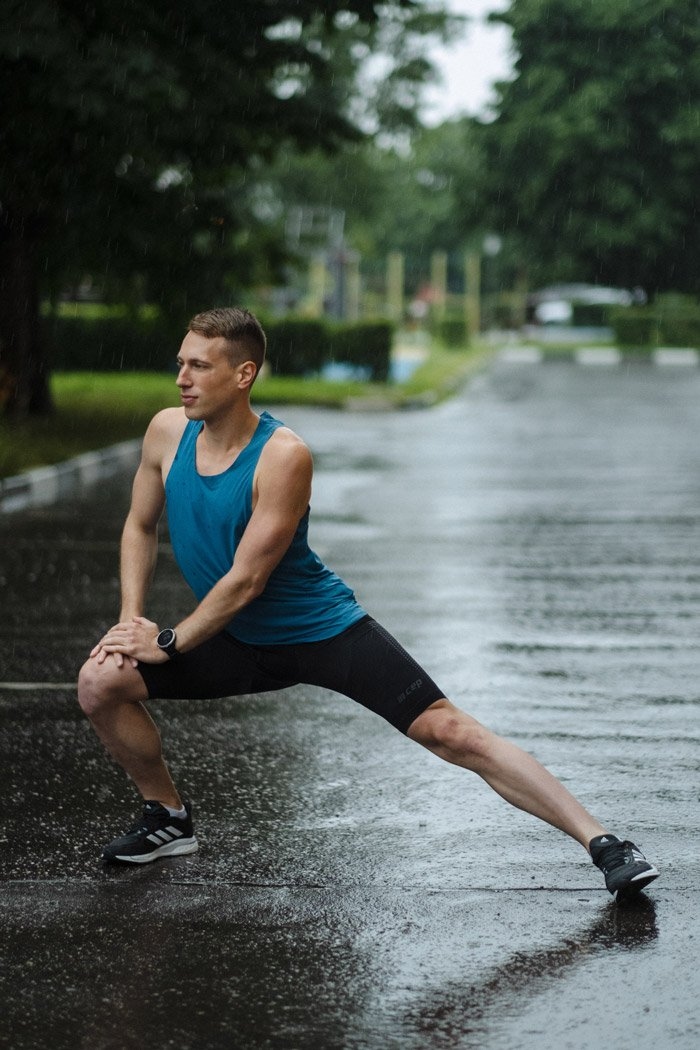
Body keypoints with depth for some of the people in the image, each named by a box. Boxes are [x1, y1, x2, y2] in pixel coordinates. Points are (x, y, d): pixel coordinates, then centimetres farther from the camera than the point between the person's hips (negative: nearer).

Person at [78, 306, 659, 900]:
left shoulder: (283, 455, -25)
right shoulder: (167, 432, -7)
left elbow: (245, 580, -23)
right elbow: (140, 527, 10)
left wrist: (169, 641, -17)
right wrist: (132, 620, -2)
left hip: (323, 630, -6)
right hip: (236, 645, 6)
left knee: (451, 733, -16)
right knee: (102, 682, -10)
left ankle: (601, 843, -14)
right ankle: (169, 818, 13)